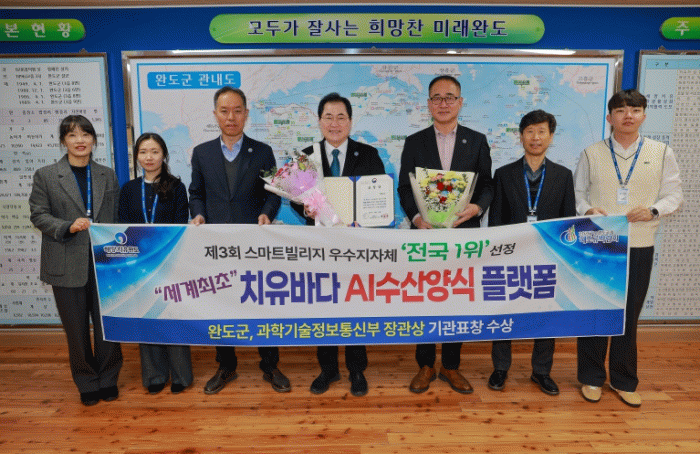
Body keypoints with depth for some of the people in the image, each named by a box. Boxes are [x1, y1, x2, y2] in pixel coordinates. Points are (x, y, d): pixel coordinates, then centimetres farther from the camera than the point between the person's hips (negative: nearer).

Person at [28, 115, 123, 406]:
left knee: (108, 324, 6)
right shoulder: (45, 176, 4)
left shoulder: (108, 176, 10)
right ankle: (87, 383, 25)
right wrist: (69, 227, -18)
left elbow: (118, 217, 10)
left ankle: (108, 380, 24)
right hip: (67, 266, -1)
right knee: (76, 328, 8)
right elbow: (38, 215, 0)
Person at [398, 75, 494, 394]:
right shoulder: (414, 142, 7)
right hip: (425, 233, 0)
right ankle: (425, 366, 22)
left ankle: (451, 367, 24)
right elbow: (404, 188, 3)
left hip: (464, 233, 1)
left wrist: (477, 207, -14)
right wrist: (415, 216, -14)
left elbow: (487, 185, 6)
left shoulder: (477, 141, 8)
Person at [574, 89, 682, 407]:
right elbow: (578, 193, 7)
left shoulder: (662, 153, 6)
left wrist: (653, 211, -13)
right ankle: (591, 377, 23)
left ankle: (624, 381, 26)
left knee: (629, 314, 8)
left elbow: (674, 195, 7)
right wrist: (588, 210, -13)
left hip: (639, 246, 1)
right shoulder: (591, 154, 5)